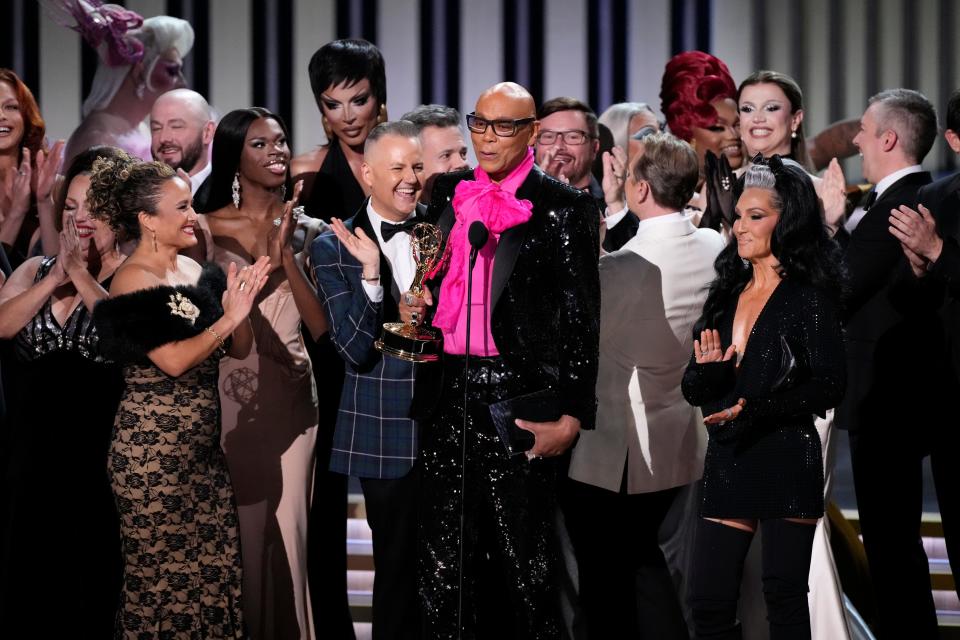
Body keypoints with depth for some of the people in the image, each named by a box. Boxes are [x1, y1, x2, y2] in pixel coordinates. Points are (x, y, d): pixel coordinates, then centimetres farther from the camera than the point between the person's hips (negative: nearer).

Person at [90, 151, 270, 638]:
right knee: (163, 570, -1)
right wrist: (228, 318, -17)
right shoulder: (133, 282, -12)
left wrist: (240, 305, -7)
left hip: (201, 443, 7)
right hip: (153, 446, -7)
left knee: (213, 565, 7)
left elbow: (239, 351, 10)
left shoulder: (196, 271, 10)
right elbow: (174, 361, -21)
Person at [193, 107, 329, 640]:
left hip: (289, 401, 2)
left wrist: (286, 256, -12)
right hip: (224, 400, -2)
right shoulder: (206, 228, 1)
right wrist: (264, 266, -12)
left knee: (286, 529, 3)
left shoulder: (307, 232, 6)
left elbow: (321, 325, -2)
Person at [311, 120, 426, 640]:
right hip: (388, 436, -2)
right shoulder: (334, 249, -2)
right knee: (400, 568, 7)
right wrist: (370, 272, -22)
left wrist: (427, 316, -12)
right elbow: (355, 349, -10)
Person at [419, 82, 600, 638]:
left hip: (520, 395, -4)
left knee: (526, 558, 2)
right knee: (444, 557, 6)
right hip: (449, 394, 5)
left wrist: (573, 415, -9)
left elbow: (581, 317, -4)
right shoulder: (450, 193, 12)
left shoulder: (563, 207, -3)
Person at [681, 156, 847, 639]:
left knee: (784, 598, -1)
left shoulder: (808, 296, -4)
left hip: (785, 461, -6)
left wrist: (757, 409, -19)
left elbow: (830, 383, -11)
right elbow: (691, 389, 13)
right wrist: (707, 375, -10)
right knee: (708, 601, 1)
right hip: (727, 460, 6)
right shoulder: (726, 295, 14)